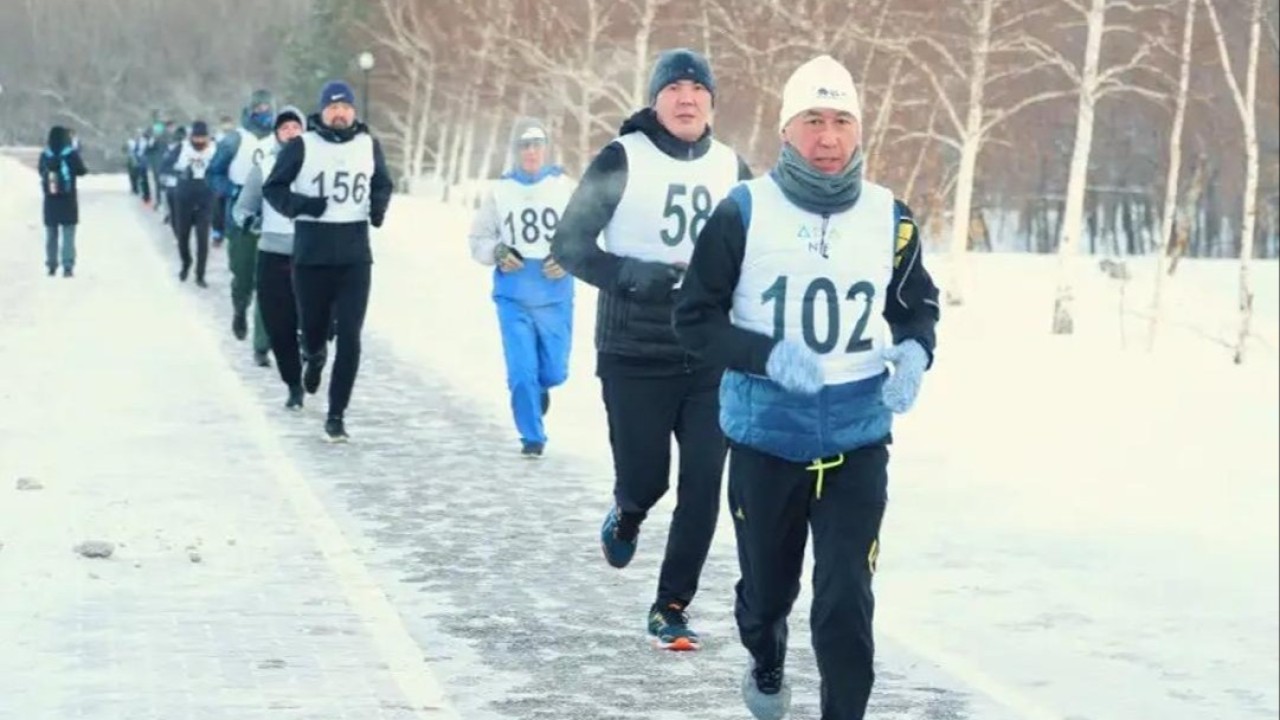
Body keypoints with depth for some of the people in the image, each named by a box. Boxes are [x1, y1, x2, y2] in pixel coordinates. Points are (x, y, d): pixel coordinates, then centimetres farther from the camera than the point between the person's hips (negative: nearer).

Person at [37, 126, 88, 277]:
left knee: (51, 234, 15)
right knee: (68, 234, -1)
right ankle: (68, 266, -10)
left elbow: (41, 171, 10)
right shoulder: (71, 154, -11)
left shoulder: (44, 155, -2)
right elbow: (81, 171, -3)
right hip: (68, 200, -3)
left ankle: (51, 266, 19)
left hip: (50, 199, 3)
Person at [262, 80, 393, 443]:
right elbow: (273, 188, 1)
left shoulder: (368, 145, 7)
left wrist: (379, 206, 0)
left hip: (355, 254, 1)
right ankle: (313, 354, 48)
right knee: (312, 327, 9)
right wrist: (299, 204, -18)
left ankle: (337, 413, 1)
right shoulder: (302, 146, -3)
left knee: (349, 337, -6)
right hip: (312, 253, -1)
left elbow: (383, 184, 22)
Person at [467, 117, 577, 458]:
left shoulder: (564, 187, -1)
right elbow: (478, 240, 9)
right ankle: (532, 436, 10)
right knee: (521, 370, -7)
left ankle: (540, 388, 45)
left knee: (554, 371, 8)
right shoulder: (500, 191, 1)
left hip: (555, 296, 0)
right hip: (513, 296, 0)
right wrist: (497, 252, -10)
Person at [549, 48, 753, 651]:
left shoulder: (731, 168, 6)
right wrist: (631, 275, -21)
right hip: (634, 357, -3)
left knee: (703, 486, -2)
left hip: (711, 359, 3)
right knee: (644, 479, 3)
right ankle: (625, 517, 39)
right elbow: (568, 245, -5)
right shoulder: (623, 160, -6)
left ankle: (671, 607, 10)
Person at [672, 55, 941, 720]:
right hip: (765, 440, 0)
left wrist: (914, 352, -7)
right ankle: (766, 665, 51)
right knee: (767, 587, 17)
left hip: (857, 444, 1)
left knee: (846, 601, -10)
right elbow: (695, 317, -6)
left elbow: (917, 306, 15)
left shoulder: (890, 218, 0)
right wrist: (768, 355, -22)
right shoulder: (744, 212, -9)